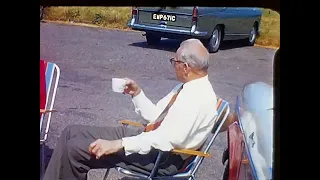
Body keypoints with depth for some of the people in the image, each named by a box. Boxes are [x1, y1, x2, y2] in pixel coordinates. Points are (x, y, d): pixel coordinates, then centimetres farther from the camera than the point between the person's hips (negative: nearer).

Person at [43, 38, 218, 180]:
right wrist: (137, 93, 9)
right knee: (72, 132, 2)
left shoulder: (200, 98, -20)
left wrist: (118, 145, -29)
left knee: (76, 148, -16)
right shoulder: (187, 86, 11)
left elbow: (167, 139, -28)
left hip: (162, 157, -10)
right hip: (147, 136, 10)